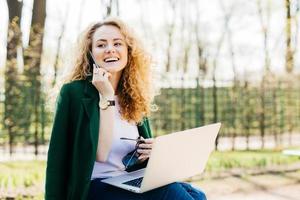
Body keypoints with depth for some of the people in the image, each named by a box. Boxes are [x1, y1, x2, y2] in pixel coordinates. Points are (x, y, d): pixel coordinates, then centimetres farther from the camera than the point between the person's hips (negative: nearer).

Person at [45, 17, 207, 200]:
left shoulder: (134, 99, 12)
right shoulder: (75, 92, -6)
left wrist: (150, 151, -4)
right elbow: (101, 154, -15)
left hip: (131, 185, 6)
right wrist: (106, 97, -15)